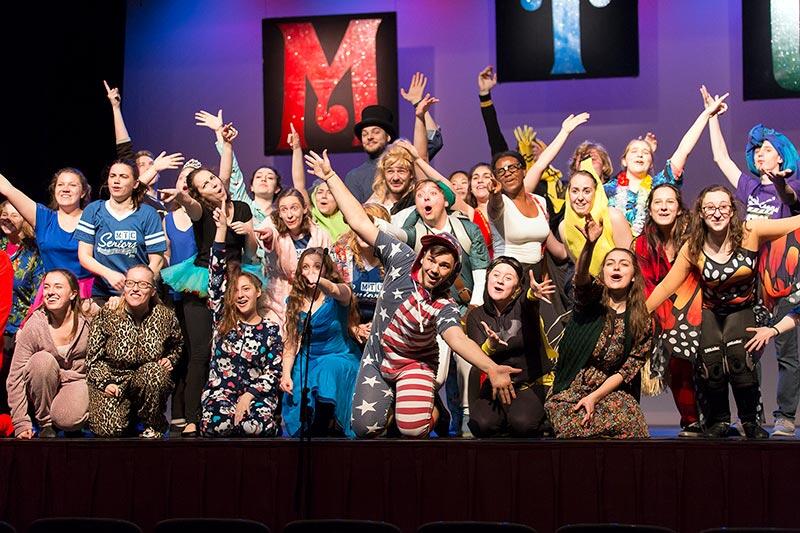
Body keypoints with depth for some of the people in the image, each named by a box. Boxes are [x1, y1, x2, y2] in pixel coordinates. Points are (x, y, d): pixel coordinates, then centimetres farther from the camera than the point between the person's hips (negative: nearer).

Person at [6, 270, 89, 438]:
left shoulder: (87, 321, -13)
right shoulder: (34, 326, -17)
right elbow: (16, 377, -16)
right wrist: (21, 424, -21)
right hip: (42, 385, 1)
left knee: (69, 420, -34)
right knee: (42, 360, -32)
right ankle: (45, 426, -15)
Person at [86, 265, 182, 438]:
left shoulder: (165, 316, -4)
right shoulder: (107, 314, -8)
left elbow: (177, 346, 18)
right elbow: (93, 357, -1)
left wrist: (170, 359, -2)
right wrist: (104, 383, -14)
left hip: (150, 381, 1)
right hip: (111, 378, -1)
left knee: (154, 371, -36)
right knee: (108, 428, -25)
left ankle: (154, 425, -10)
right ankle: (128, 412, 14)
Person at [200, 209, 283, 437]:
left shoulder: (271, 329, 6)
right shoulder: (222, 319, 10)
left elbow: (273, 372, 0)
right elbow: (216, 276, 4)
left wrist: (249, 396, -15)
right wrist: (221, 230, 0)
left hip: (256, 394, -1)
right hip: (220, 390, 1)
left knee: (257, 426, -34)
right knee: (217, 423, -33)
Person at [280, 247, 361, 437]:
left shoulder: (340, 294, -8)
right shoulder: (295, 301, 4)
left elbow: (336, 291, -36)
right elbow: (291, 343, 7)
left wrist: (320, 282, -60)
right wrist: (286, 374, -8)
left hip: (340, 358, -3)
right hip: (308, 361, 3)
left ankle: (325, 431, -21)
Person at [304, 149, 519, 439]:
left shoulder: (444, 307, -26)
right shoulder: (402, 259, -18)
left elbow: (458, 339, -46)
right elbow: (361, 223, -18)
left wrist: (491, 368, -66)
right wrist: (330, 176, -20)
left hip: (414, 364, -3)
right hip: (376, 359, 3)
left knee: (413, 429, -23)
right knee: (366, 428, -6)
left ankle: (431, 407, 15)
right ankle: (390, 403, 30)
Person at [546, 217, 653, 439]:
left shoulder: (643, 323, 3)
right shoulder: (592, 298, -1)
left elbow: (629, 369, -1)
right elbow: (581, 277, -24)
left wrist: (595, 397, -14)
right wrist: (590, 244, -45)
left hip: (610, 392, 2)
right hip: (570, 390, -1)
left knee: (629, 423, -28)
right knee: (578, 429, -29)